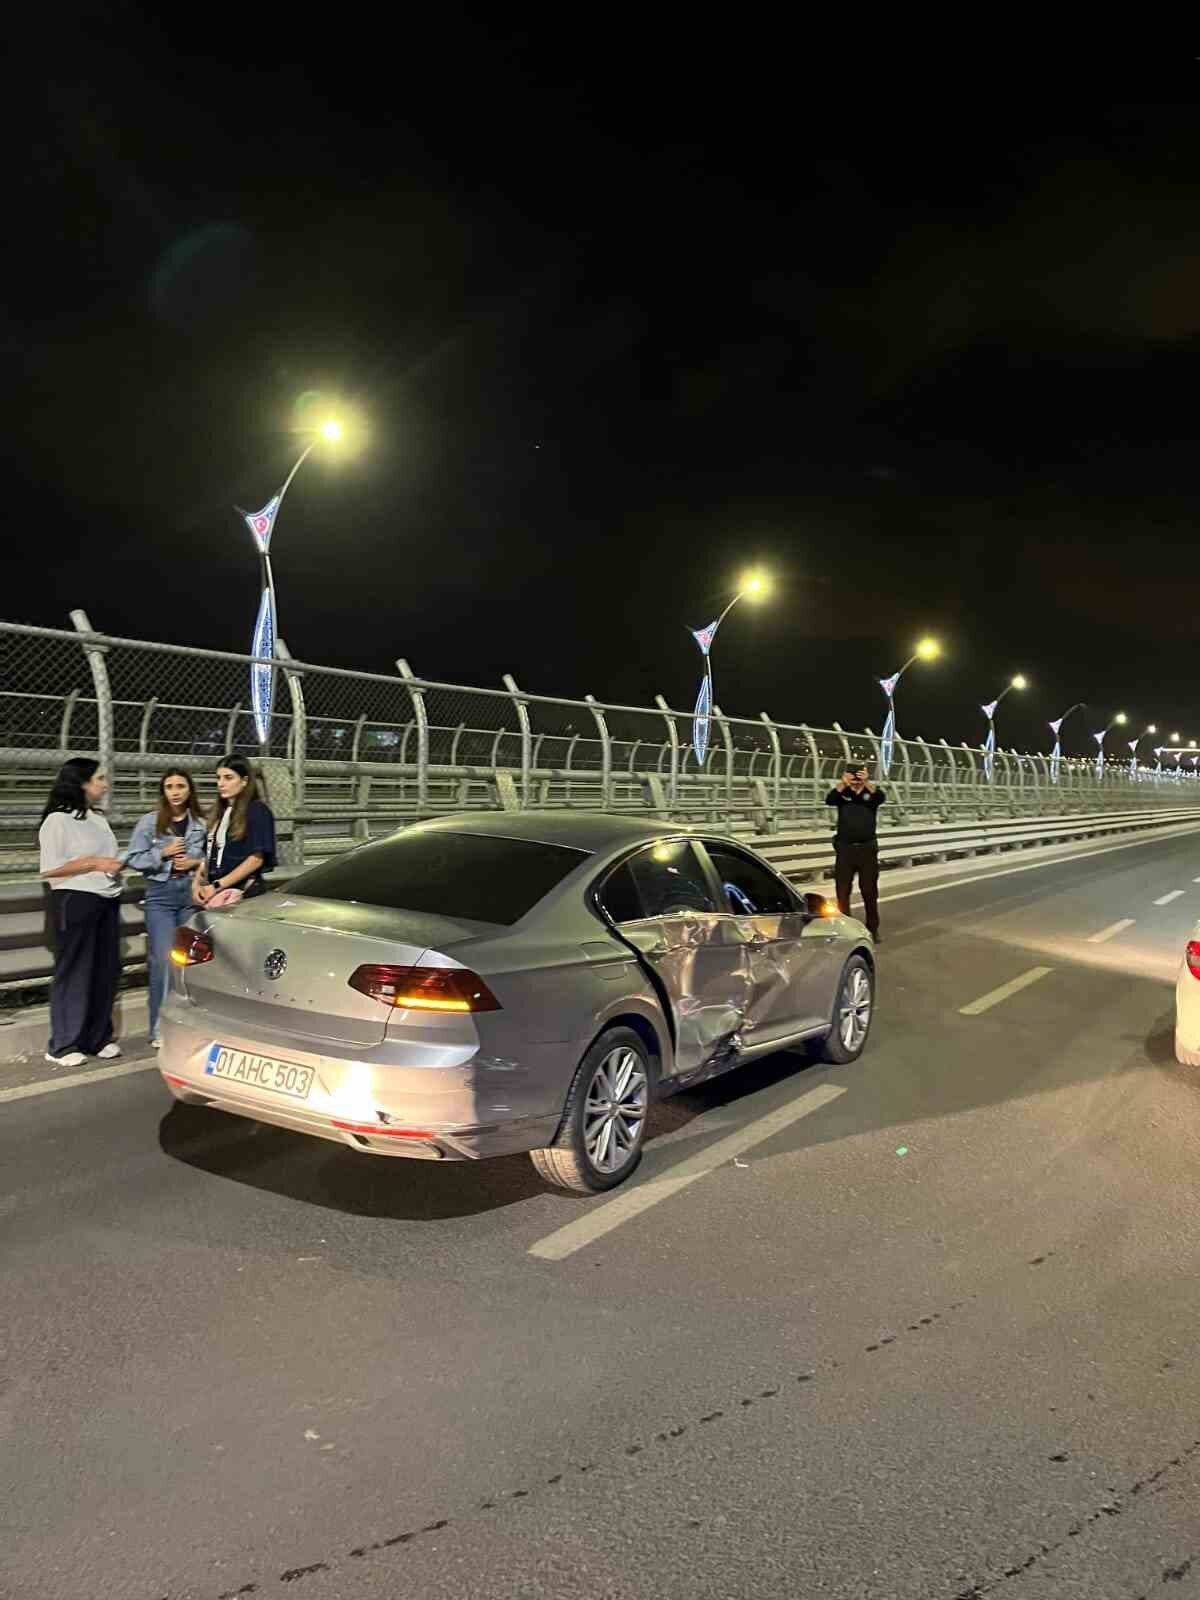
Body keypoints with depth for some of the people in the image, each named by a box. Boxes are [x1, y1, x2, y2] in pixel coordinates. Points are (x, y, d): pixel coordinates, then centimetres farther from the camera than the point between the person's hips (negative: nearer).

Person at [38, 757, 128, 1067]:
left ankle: (99, 1038, 18)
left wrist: (116, 865, 7)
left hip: (107, 900, 7)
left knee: (106, 972, 7)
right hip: (75, 902, -7)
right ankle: (62, 1045, 6)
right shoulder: (57, 820, -8)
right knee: (74, 974, -3)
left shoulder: (98, 818, 16)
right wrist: (94, 863, -16)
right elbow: (49, 869, -13)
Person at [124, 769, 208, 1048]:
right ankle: (159, 1028, 1)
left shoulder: (201, 824, 5)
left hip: (193, 895, 2)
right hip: (161, 894, -2)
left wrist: (197, 863, -8)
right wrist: (163, 853, -10)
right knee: (164, 962, -8)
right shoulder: (149, 822, 1)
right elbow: (133, 859, 2)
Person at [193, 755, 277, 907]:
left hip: (244, 893, -6)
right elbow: (209, 855, 21)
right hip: (214, 894, 6)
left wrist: (217, 886, -11)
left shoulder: (257, 810, -4)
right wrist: (196, 883, 4)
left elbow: (256, 858, -11)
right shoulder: (219, 812, 19)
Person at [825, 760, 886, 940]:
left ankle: (873, 929, 20)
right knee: (843, 891, 3)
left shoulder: (871, 793, 1)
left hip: (867, 849, 0)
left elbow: (881, 798, -21)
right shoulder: (842, 793, 0)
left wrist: (867, 783, -38)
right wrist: (843, 784, -37)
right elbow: (829, 800, -21)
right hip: (845, 849, 0)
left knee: (870, 891, 9)